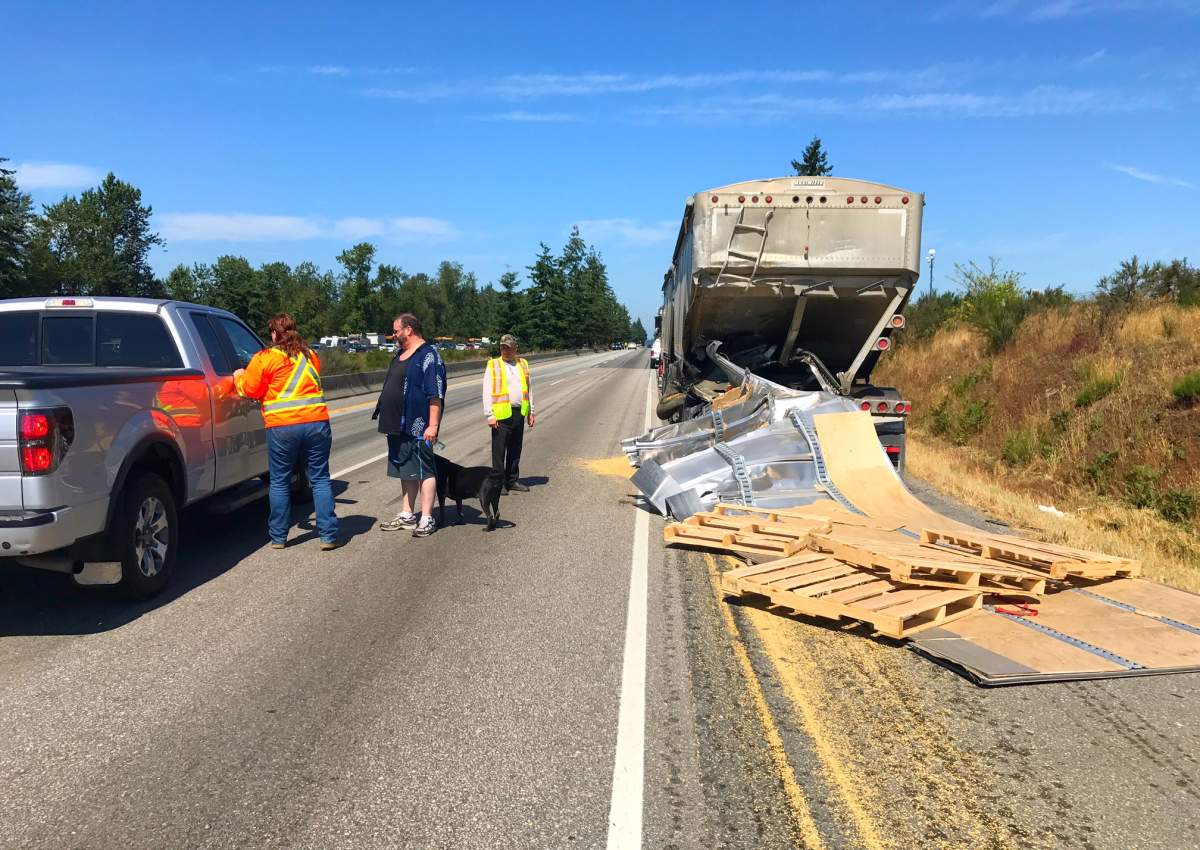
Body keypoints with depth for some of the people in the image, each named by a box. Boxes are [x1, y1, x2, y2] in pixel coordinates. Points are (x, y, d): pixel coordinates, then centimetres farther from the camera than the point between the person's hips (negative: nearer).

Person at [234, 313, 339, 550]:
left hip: (282, 426, -3)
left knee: (279, 482, 11)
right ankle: (328, 535, 5)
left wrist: (239, 377, 27)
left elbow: (249, 389, 5)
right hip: (317, 422, 3)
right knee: (320, 479, 8)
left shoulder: (265, 358, -1)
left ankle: (278, 537, 18)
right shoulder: (310, 355, 14)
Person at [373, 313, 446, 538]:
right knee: (406, 471, 16)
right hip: (398, 426, 9)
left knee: (423, 471, -2)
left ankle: (426, 519, 4)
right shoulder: (400, 355, 16)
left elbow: (436, 395, -19)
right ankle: (407, 516, 25)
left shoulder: (428, 356, -13)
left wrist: (433, 425, -23)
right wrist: (389, 421, 22)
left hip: (418, 427, -9)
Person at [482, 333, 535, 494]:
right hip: (501, 414, -5)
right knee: (499, 450, -2)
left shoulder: (523, 364, 12)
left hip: (519, 413, 5)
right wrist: (490, 415, -11)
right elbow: (487, 392, -5)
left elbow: (528, 389, 20)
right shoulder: (493, 365, -2)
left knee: (515, 450, 12)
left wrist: (531, 411, 17)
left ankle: (512, 480, 22)